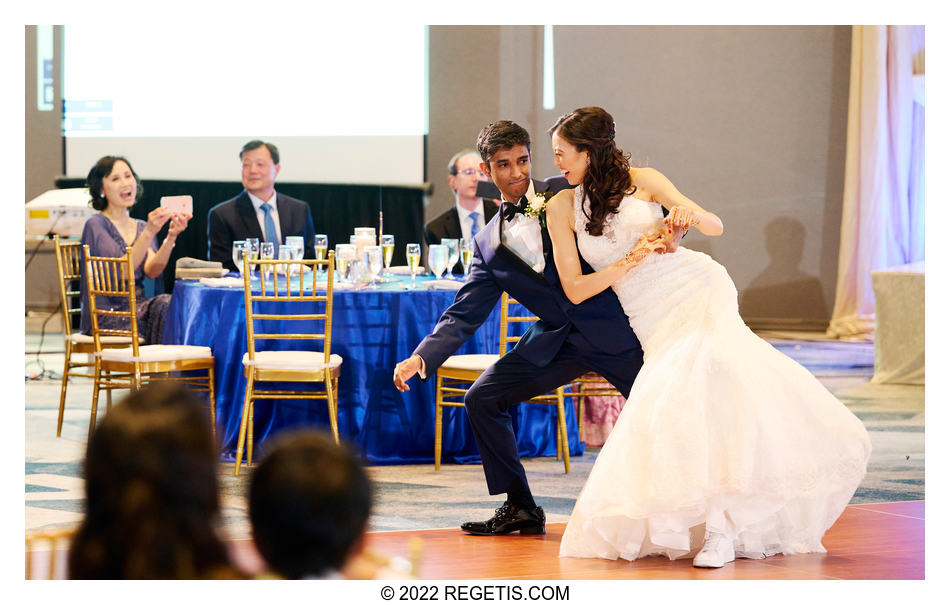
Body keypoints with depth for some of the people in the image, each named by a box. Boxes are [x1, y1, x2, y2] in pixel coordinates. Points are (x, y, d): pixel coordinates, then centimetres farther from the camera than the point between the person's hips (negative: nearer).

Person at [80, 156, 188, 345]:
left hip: (138, 309, 6)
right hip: (105, 316, -6)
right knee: (166, 307, -27)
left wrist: (171, 237, -15)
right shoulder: (96, 225, -1)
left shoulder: (141, 227, 18)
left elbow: (152, 271, -1)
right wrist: (149, 233, -27)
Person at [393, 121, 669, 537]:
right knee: (481, 398, -3)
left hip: (612, 327, -4)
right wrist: (422, 356, -8)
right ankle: (520, 509, 8)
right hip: (556, 339, 4)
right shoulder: (489, 245, 9)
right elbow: (464, 313, 6)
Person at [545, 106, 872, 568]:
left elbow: (716, 227, 6)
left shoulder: (641, 181, 5)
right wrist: (632, 261, -8)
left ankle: (720, 527, -32)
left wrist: (692, 216, -18)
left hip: (695, 285, -3)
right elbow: (575, 289, 4)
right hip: (652, 319, 3)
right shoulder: (563, 207, 9)